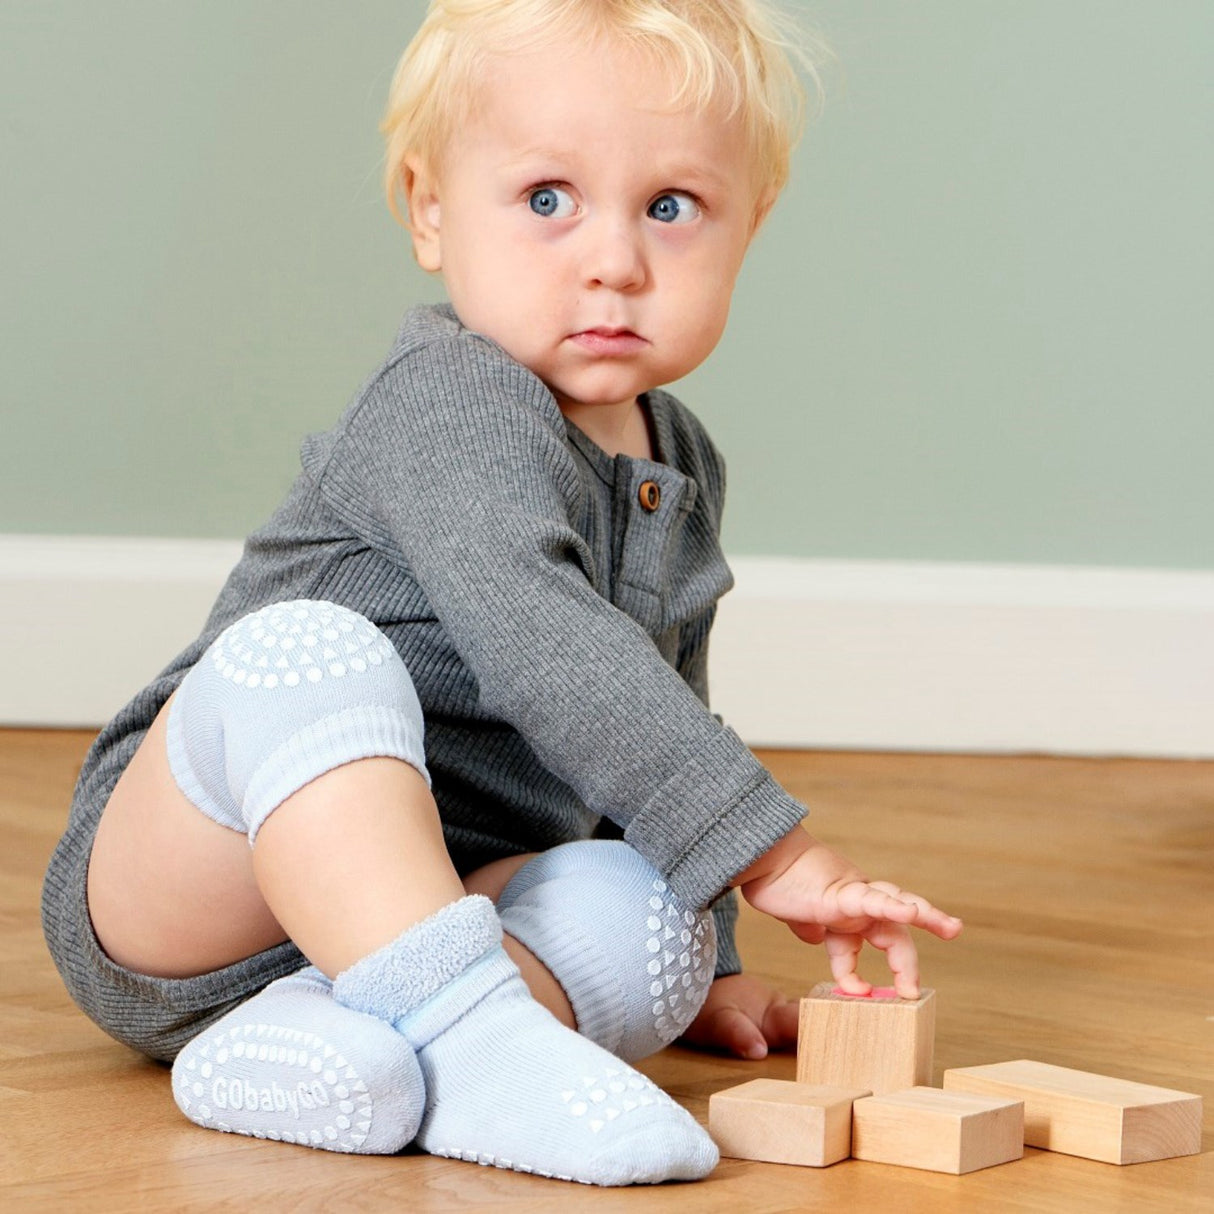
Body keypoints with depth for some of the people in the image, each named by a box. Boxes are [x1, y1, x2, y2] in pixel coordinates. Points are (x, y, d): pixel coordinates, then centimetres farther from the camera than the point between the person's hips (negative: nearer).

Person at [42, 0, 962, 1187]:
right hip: (183, 894, -7)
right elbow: (538, 643, -32)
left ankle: (312, 1041, -36)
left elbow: (656, 725, 27)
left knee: (651, 918, -23)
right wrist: (773, 852, -35)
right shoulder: (450, 403, -16)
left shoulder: (682, 469, 13)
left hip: (429, 901, 7)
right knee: (308, 648, -37)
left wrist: (704, 962, 24)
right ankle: (464, 1035, -47)